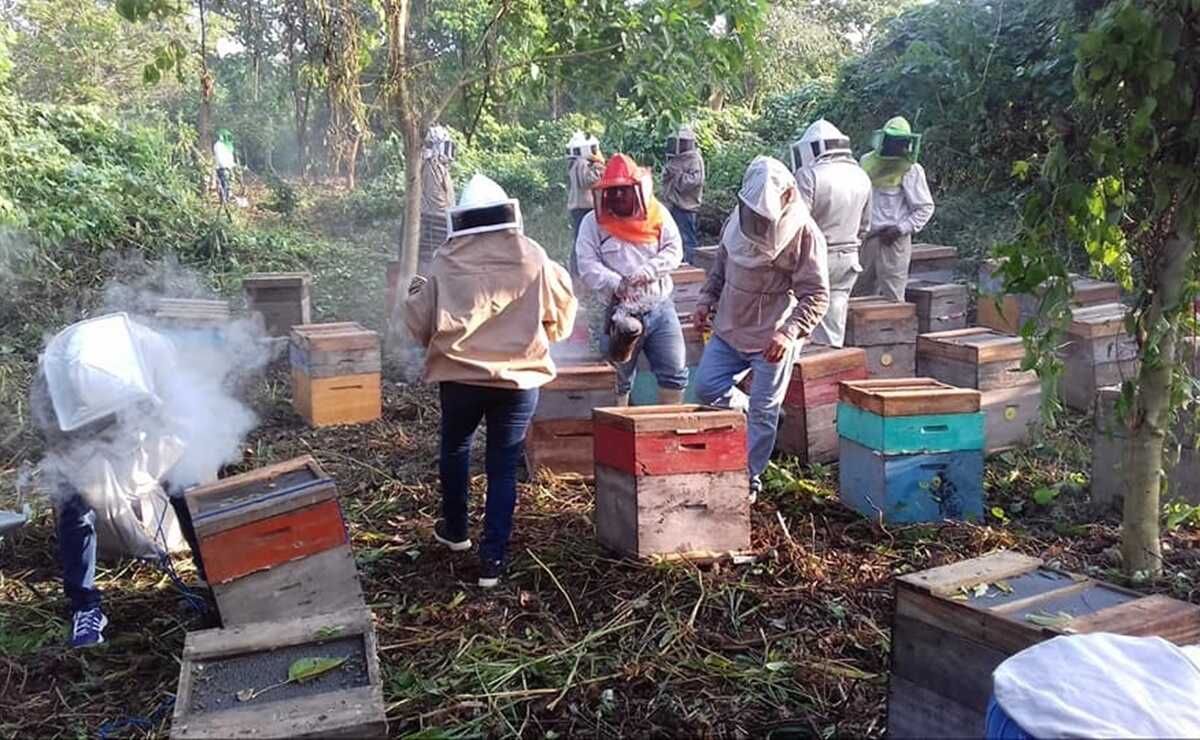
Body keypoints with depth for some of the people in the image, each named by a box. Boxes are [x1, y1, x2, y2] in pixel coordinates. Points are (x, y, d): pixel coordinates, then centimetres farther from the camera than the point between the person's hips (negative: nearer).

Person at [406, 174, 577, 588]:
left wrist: (415, 293, 20)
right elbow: (561, 312, 5)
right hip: (521, 376, 0)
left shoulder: (445, 263, -6)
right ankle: (493, 559, 6)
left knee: (455, 448, 24)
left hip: (460, 376, 0)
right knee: (504, 465, 8)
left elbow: (419, 322, -1)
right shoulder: (533, 258, -3)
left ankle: (455, 530, 40)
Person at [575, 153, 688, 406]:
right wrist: (617, 284, -24)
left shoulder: (658, 215, 4)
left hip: (660, 307, 2)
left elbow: (675, 251, -2)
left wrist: (646, 272, -18)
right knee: (619, 380, 8)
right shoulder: (593, 223, -1)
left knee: (675, 373, 4)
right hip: (621, 312, -2)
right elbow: (588, 267, -9)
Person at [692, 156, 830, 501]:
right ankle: (751, 415, 31)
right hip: (730, 328, 6)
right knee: (707, 386, 5)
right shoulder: (737, 220, 1)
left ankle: (750, 478, 16)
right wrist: (707, 299, 5)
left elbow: (816, 296, -17)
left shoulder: (804, 234, -17)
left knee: (763, 410, 2)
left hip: (773, 338, -6)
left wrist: (789, 332, -29)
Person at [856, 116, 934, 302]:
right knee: (861, 293, 11)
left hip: (893, 241, -5)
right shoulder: (867, 162, 8)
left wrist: (900, 229, -13)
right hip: (866, 237, 5)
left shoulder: (911, 170, -5)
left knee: (892, 296, -5)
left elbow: (925, 208, -4)